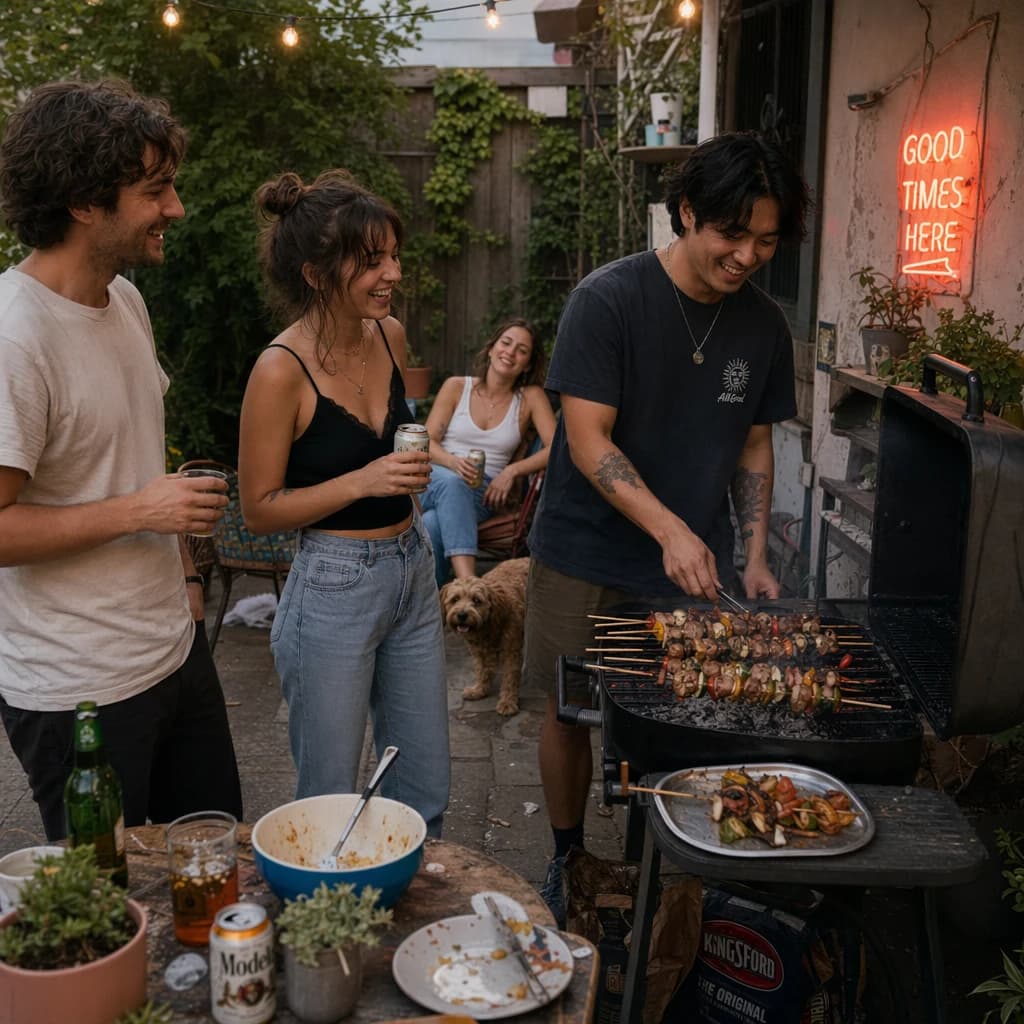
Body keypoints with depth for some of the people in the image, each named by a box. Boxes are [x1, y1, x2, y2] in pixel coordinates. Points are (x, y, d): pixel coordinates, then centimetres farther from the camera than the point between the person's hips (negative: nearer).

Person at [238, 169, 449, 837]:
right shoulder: (282, 370, -19)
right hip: (333, 591, -6)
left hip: (412, 573, 7)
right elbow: (259, 509, -12)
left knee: (426, 794, 17)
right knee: (329, 807, 9)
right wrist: (362, 483, -21)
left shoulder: (390, 336, 1)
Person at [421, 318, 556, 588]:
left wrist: (512, 471, -17)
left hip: (482, 492, 0)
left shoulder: (531, 397, 7)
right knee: (451, 483, -40)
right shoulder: (456, 386, 9)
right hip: (438, 477, 0)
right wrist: (454, 463, -18)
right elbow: (427, 442, 4)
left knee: (432, 527, -35)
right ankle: (468, 582, -54)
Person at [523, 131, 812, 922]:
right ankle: (568, 858, 31)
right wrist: (671, 530, -30)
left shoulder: (764, 326, 1)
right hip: (588, 559, -3)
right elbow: (589, 441, -19)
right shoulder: (608, 300, -15)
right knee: (571, 713, 9)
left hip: (694, 566, 4)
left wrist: (754, 556, 3)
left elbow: (754, 443, 11)